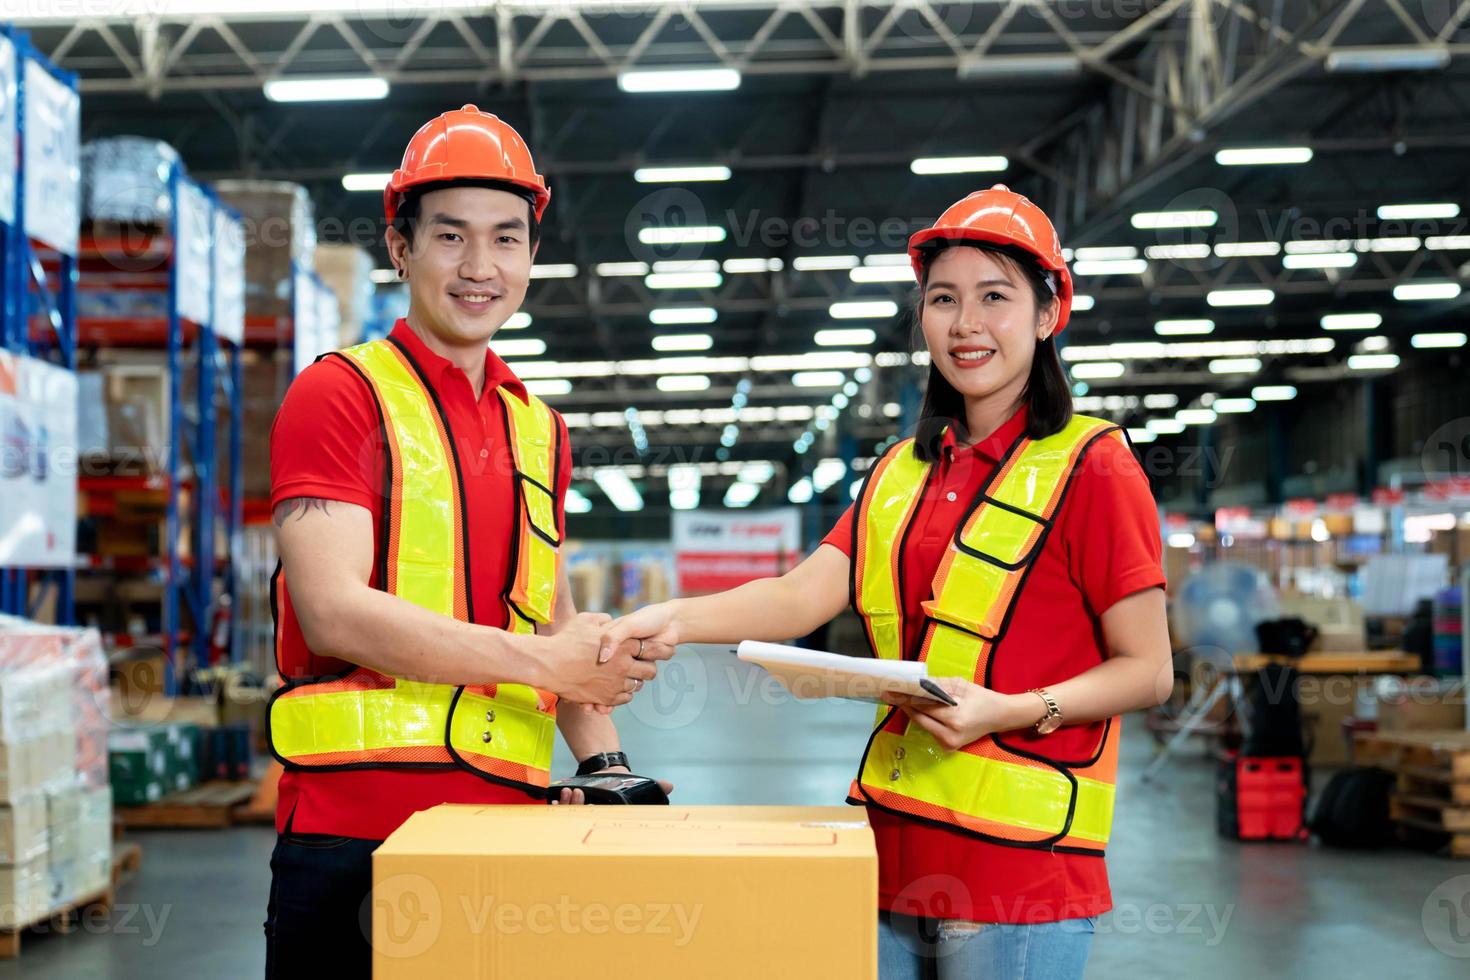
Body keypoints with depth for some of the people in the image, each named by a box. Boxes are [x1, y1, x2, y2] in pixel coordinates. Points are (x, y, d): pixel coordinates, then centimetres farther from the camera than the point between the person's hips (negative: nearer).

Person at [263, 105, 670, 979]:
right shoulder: (340, 397, -3)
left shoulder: (539, 429, 17)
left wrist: (603, 759, 8)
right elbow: (334, 610, -15)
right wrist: (543, 662, -15)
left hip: (504, 815, 6)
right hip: (355, 823, -6)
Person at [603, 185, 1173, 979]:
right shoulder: (902, 473, 16)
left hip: (1019, 858, -6)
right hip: (891, 850, 6)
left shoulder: (1090, 466, -5)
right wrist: (679, 620, -14)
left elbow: (1147, 670, -7)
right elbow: (803, 596, 3)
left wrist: (1013, 711, -21)